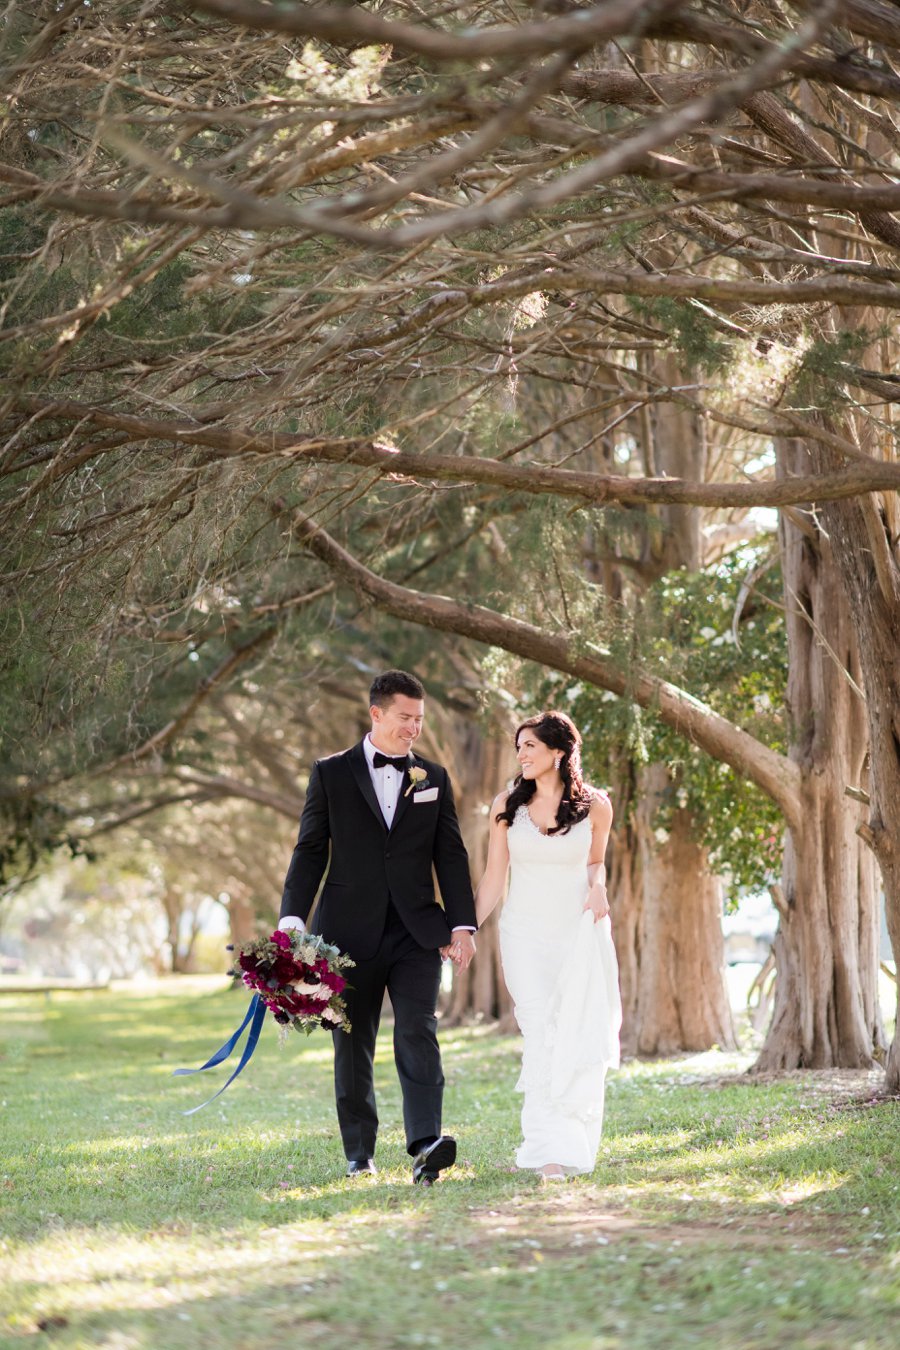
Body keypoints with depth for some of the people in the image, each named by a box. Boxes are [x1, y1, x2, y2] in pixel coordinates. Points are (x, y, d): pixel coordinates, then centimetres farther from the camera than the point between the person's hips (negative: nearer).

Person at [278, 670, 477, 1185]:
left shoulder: (434, 778, 11)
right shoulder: (331, 773, 5)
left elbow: (451, 855, 10)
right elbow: (311, 850, 3)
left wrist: (462, 924, 1)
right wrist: (292, 920, -7)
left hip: (416, 932, 0)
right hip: (351, 930, 0)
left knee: (418, 1034, -15)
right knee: (353, 1044, 6)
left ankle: (427, 1144, -26)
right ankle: (360, 1153, 16)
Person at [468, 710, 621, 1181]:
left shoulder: (594, 805, 0)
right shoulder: (507, 806, 2)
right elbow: (493, 878, 5)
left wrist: (598, 886, -5)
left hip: (581, 933, 0)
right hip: (526, 934, 0)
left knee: (580, 1039, -2)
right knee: (541, 1038, -9)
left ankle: (574, 1140, 15)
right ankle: (550, 1152, -11)